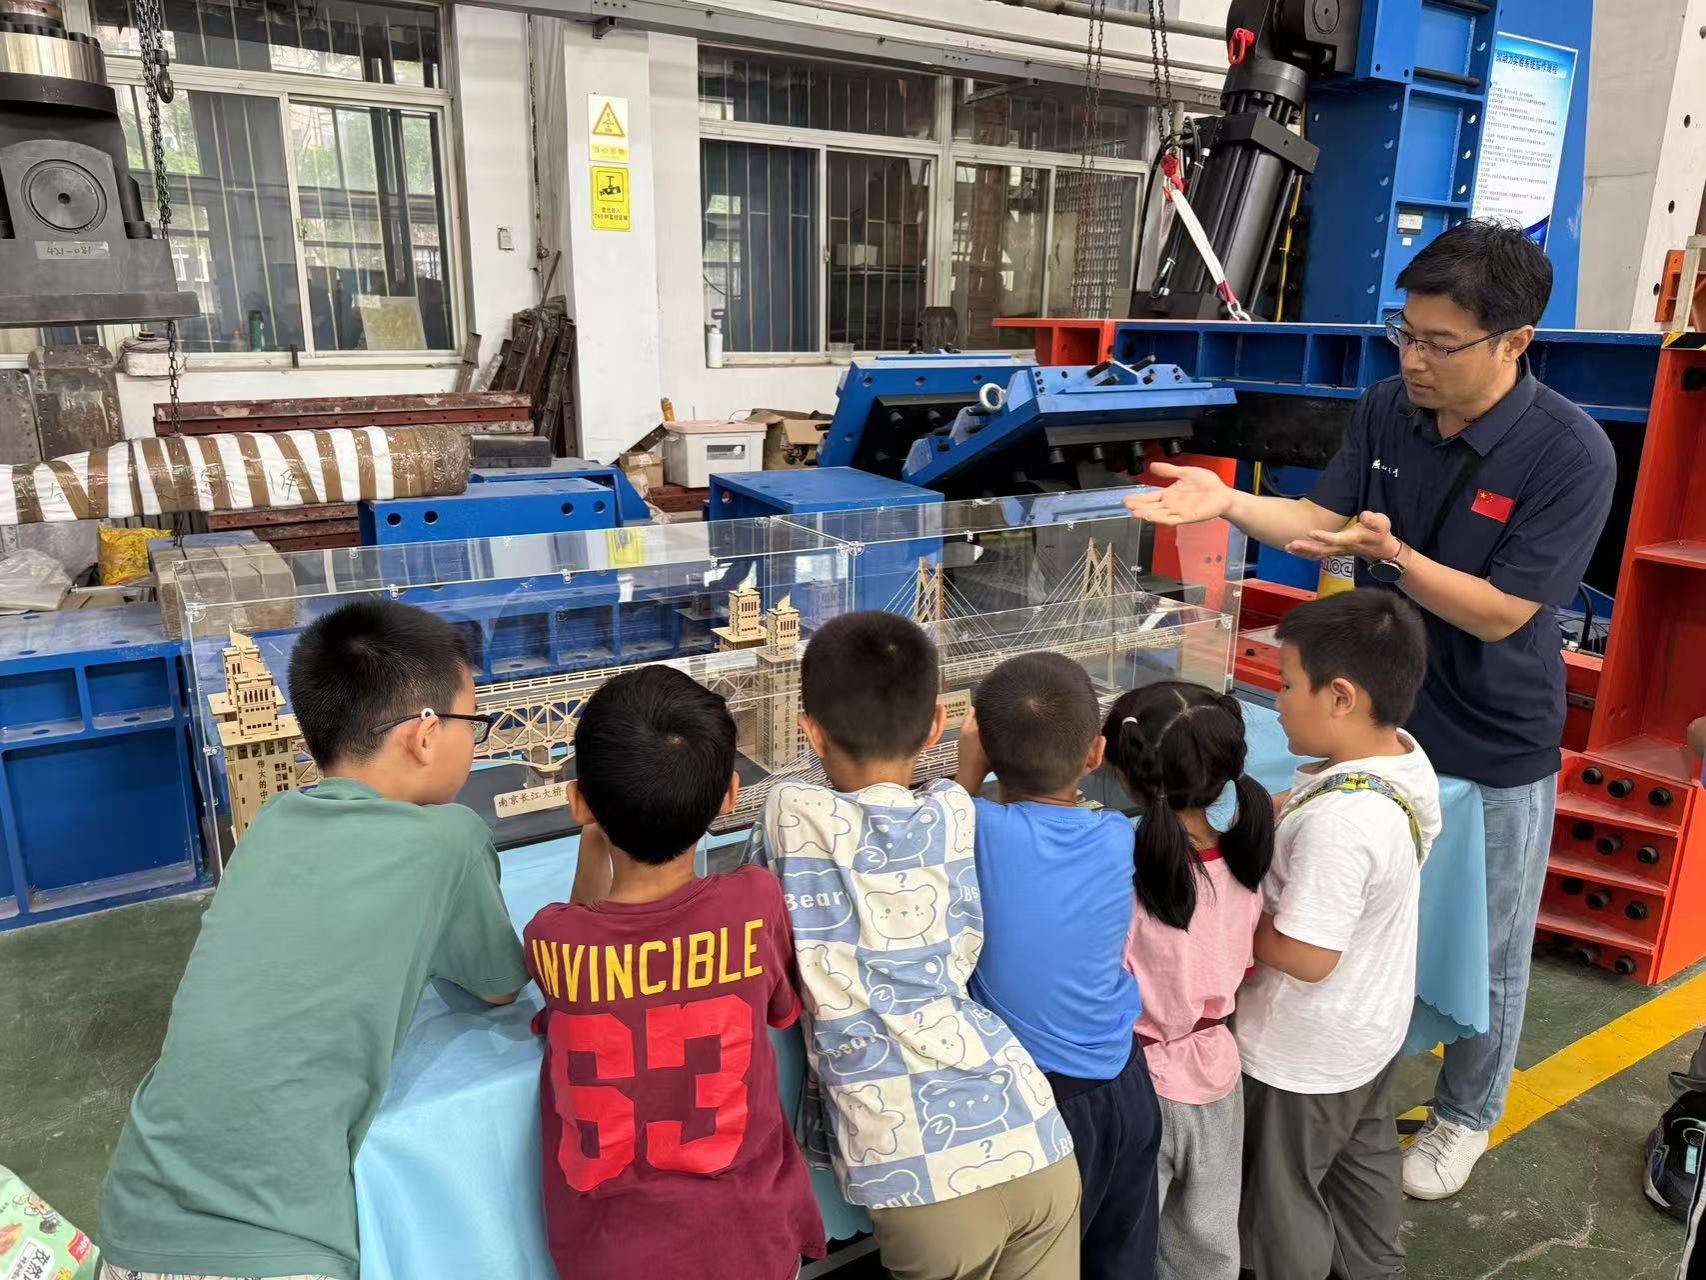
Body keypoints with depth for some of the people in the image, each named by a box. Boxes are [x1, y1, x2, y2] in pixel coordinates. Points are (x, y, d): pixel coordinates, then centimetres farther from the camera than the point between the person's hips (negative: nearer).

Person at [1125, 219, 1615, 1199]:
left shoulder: (1571, 453, -22)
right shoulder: (1388, 410, -7)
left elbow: (1501, 611, -23)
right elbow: (1323, 516, -2)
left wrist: (1390, 553, -36)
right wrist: (1225, 503, -18)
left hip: (1496, 750, -4)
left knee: (1487, 956, 15)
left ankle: (1465, 1118, 41)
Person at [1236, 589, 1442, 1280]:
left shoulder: (1337, 819, -37)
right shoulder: (1408, 759, -9)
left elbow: (1306, 956, -32)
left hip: (1305, 1052, -9)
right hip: (1376, 1024, 9)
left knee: (1282, 1196, 16)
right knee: (1366, 1156, 31)